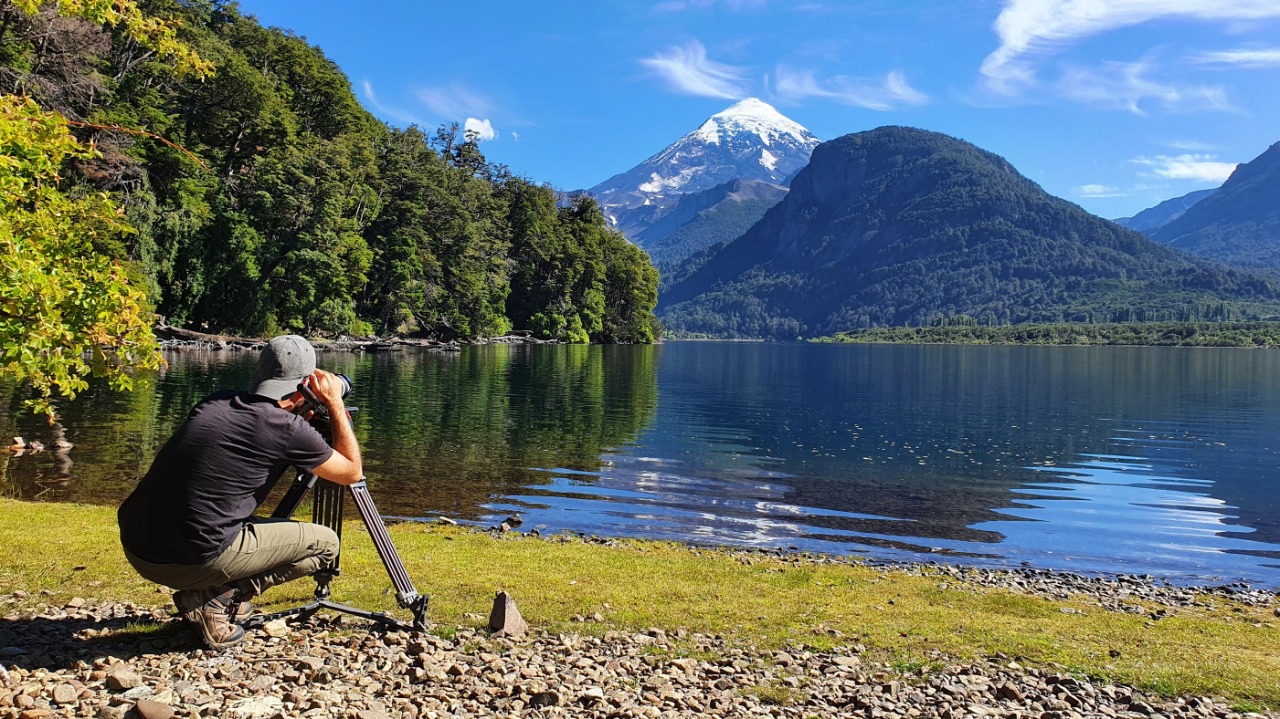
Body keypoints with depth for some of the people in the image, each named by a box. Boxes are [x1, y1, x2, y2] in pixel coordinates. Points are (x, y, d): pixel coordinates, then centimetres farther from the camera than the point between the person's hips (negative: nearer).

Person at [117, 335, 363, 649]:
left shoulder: (217, 400, 10)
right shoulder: (289, 428, -8)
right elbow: (352, 472, 8)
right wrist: (335, 403, 14)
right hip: (194, 559, -8)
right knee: (325, 544, 7)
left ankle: (208, 591, 18)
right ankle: (217, 598, -2)